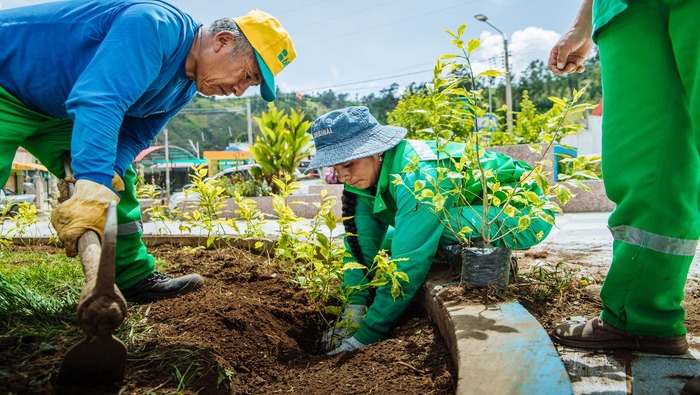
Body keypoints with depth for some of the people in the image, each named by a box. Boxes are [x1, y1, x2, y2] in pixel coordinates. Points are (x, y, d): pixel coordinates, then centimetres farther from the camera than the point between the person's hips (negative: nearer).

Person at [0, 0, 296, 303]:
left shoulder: (185, 89, 0)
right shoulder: (154, 26, -31)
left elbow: (132, 136, -1)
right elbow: (98, 100, -43)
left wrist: (107, 177, -20)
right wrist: (93, 185, -50)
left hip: (53, 110, 9)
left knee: (114, 180, 5)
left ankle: (135, 279, 10)